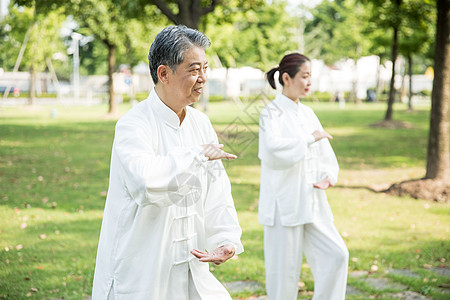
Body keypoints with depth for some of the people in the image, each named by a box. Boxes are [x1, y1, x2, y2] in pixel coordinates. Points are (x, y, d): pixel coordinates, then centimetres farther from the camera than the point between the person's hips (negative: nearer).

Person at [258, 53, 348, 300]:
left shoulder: (307, 113, 13)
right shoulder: (271, 113, -8)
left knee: (336, 255, 0)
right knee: (284, 268, 1)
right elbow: (273, 148, -27)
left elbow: (324, 152, 16)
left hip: (312, 203, 7)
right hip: (284, 203, -7)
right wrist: (309, 138, -18)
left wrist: (329, 176, -4)